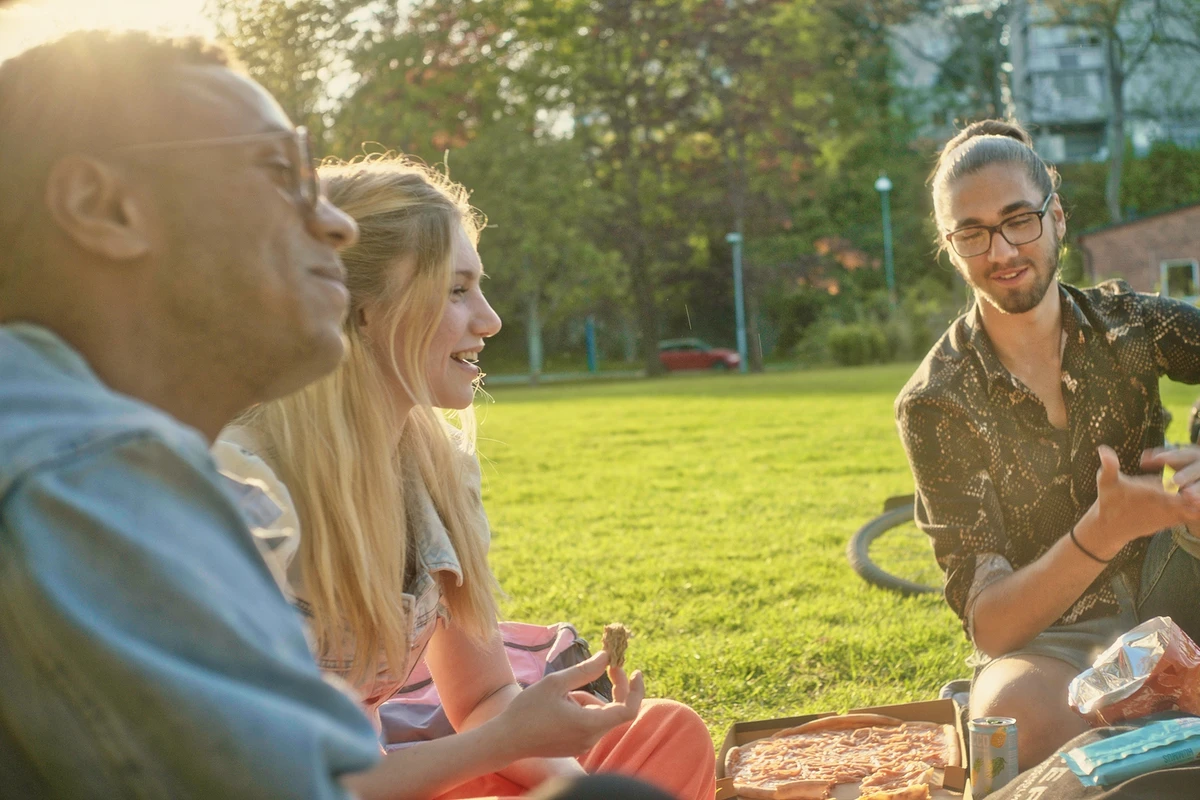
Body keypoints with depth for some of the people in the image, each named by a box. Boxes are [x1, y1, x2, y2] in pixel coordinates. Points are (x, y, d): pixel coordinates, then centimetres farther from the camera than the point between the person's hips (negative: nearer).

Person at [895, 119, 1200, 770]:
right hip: (1046, 637, -4)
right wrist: (1107, 529, -34)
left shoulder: (1125, 324, -1)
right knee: (1014, 723, -40)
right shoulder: (935, 403, -11)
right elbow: (988, 625, -17)